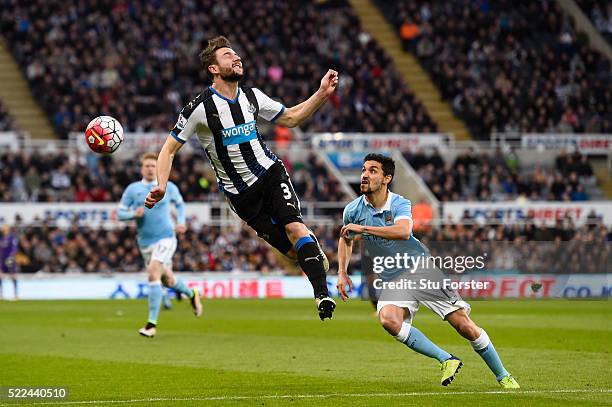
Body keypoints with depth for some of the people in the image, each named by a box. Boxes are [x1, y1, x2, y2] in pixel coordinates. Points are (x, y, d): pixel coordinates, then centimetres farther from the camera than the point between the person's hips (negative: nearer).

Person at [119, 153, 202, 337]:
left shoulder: (168, 187, 2)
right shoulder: (132, 189, 2)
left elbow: (179, 203, 20)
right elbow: (120, 213, 2)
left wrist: (181, 222, 5)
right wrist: (134, 214, -18)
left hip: (166, 238, -3)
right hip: (145, 241, 3)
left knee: (153, 273, -22)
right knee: (167, 280, 12)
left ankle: (152, 323, -21)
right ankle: (191, 294, 47)